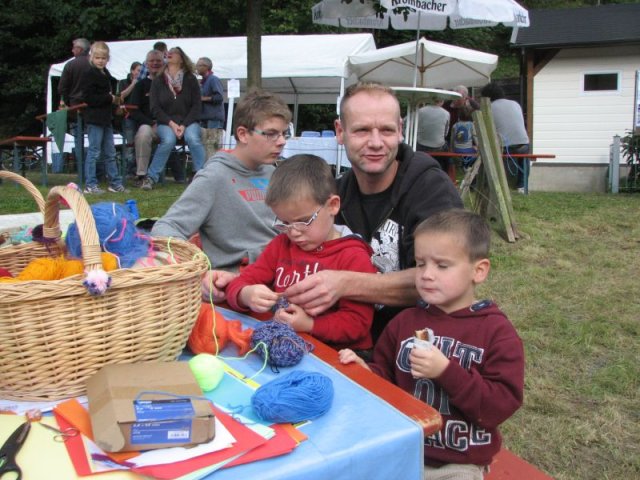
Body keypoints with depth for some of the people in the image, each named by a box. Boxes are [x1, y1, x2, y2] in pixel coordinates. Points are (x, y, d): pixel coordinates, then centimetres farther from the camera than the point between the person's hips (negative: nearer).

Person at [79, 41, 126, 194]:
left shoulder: (106, 75, 16)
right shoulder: (89, 75, -9)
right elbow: (88, 98, -18)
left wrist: (115, 99, 8)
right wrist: (110, 98, -17)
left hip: (106, 118, 8)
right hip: (94, 118, -8)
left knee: (110, 153, 12)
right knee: (94, 151, -5)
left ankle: (115, 182, 19)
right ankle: (90, 185, 1)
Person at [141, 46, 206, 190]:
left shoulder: (190, 79, 3)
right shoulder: (158, 81, 6)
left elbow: (196, 106, 0)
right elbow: (155, 108, 1)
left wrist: (184, 125, -13)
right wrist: (171, 124, -13)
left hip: (188, 121, 0)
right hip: (166, 122, 0)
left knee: (193, 138, -32)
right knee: (169, 140, -31)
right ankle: (151, 177, -19)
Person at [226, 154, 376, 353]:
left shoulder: (354, 257, -6)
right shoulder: (280, 245, 10)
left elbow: (358, 323, -10)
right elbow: (239, 284, 8)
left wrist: (310, 325, -22)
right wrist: (246, 295, -14)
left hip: (337, 355, -4)